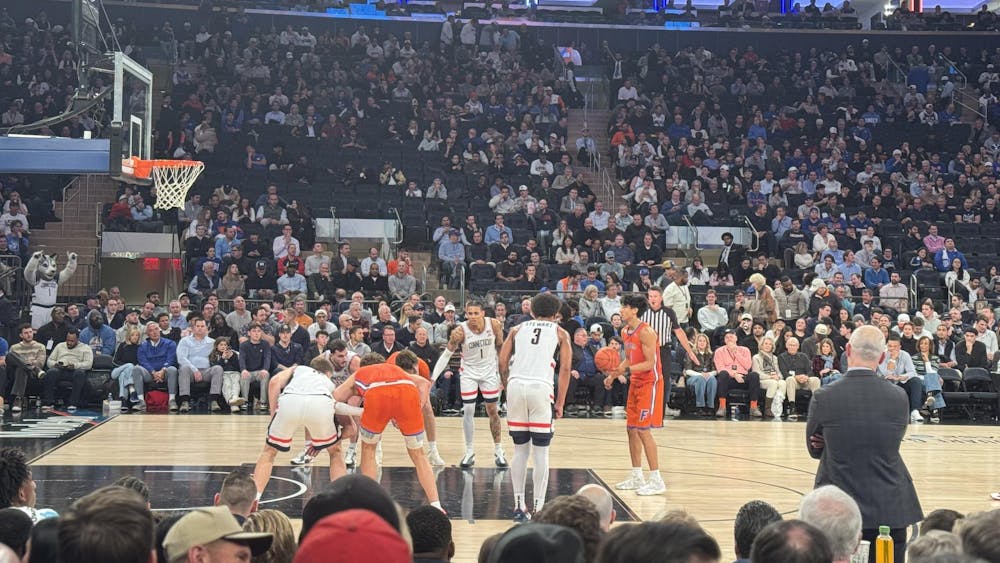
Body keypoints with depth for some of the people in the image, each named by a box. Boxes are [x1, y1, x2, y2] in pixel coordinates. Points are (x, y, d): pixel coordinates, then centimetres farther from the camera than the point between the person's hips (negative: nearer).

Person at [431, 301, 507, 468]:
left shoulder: (495, 325, -16)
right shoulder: (460, 331, -22)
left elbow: (500, 348, -1)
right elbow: (446, 354, -15)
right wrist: (433, 378, -20)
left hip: (489, 372, 1)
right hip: (469, 373, -1)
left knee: (493, 411, 7)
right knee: (468, 410, -6)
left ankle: (498, 451, 21)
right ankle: (469, 453, 7)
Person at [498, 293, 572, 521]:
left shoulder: (517, 329, 20)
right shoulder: (560, 333, 15)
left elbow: (502, 363, 12)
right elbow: (565, 369, 6)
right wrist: (560, 403, 9)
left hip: (516, 385, 3)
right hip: (541, 388, -3)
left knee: (520, 450, 12)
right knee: (541, 453, 3)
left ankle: (519, 506, 14)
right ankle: (538, 508, 2)